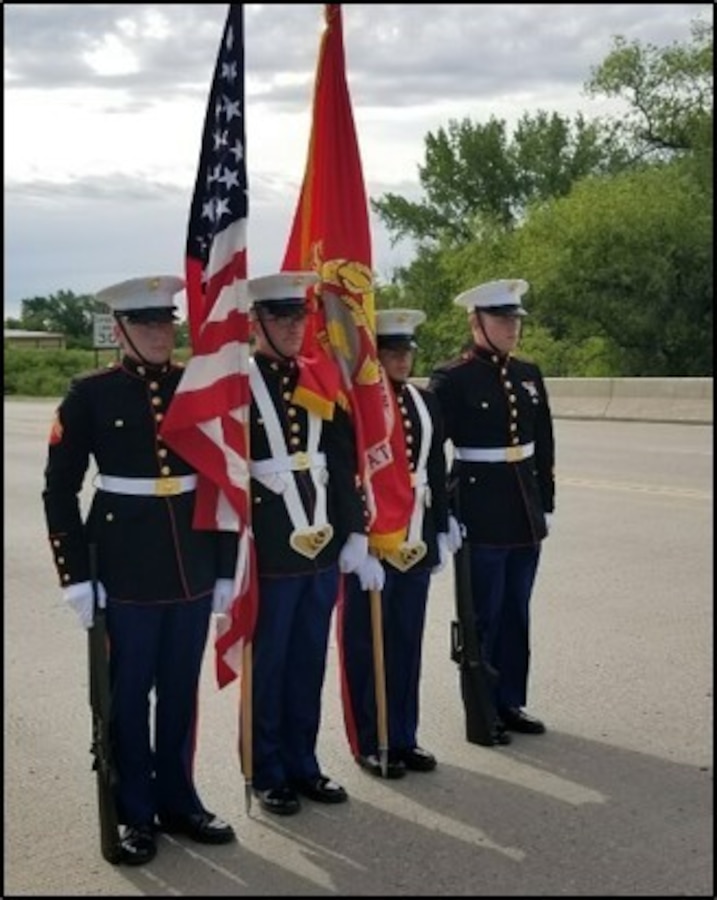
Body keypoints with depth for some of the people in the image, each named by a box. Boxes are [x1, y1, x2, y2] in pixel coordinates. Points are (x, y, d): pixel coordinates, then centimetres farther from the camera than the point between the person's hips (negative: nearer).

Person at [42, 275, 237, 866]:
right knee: (129, 695, 8)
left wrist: (226, 568, 6)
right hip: (126, 572, -3)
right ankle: (135, 814, 24)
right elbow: (60, 488, -4)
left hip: (193, 569, 3)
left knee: (181, 692, 14)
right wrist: (76, 575, -8)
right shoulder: (91, 394, -5)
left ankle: (178, 800, 30)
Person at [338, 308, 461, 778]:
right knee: (366, 643, 6)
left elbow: (437, 471, 13)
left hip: (415, 537, 6)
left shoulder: (425, 402, 10)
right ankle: (368, 742, 19)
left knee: (408, 641, 13)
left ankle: (403, 737, 26)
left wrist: (441, 531, 11)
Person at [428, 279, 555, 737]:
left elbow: (544, 446, 15)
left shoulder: (529, 375, 10)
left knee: (516, 612, 14)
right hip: (481, 516, -6)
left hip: (526, 514, 6)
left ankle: (510, 702, 27)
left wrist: (546, 504, 13)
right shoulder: (452, 380, -10)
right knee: (483, 615, 3)